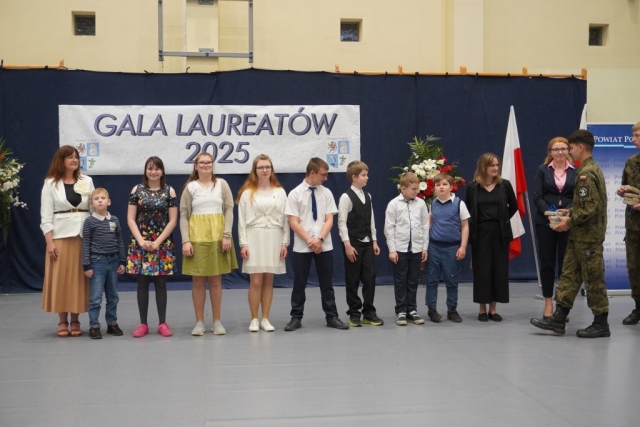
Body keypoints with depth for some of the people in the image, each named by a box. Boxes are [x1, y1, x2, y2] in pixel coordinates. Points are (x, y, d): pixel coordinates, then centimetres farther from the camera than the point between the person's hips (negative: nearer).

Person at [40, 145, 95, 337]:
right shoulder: (50, 183, 1)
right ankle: (62, 322, 10)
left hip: (84, 236, 2)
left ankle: (75, 322, 12)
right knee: (60, 279, 1)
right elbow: (46, 216, -1)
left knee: (79, 278, 4)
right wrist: (50, 242, -9)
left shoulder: (87, 181, 7)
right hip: (60, 236, -2)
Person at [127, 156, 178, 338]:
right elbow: (130, 219, 1)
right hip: (140, 243, 1)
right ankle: (143, 323, 11)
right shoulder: (137, 190, 3)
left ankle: (162, 323, 10)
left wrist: (158, 241, -10)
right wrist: (141, 241, -11)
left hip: (163, 244, -1)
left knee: (160, 283, 3)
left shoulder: (169, 191, 2)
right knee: (142, 284, 4)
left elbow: (172, 221, -2)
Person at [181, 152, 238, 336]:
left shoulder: (222, 184, 6)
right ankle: (199, 322, 11)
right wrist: (185, 241, -9)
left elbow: (229, 210, 2)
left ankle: (217, 321, 14)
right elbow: (184, 216, 0)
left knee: (216, 280, 6)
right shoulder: (190, 187, 3)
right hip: (197, 237, -1)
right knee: (198, 281, 2)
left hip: (217, 236, 1)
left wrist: (226, 235, -8)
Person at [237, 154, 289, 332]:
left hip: (274, 239, 2)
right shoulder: (247, 193, 1)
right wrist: (243, 244, -7)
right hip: (254, 238, -2)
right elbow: (242, 220, 0)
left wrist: (285, 242, 1)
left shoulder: (280, 192, 7)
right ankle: (254, 319, 7)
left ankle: (265, 319, 13)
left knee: (268, 281, 6)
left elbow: (285, 219, 7)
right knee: (255, 281, -4)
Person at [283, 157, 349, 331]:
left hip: (324, 246, 2)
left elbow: (329, 220, 0)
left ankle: (332, 317, 18)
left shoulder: (326, 193, 3)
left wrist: (320, 239, -14)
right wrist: (309, 241, -15)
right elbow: (293, 222, -8)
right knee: (299, 284, 6)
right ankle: (296, 317, 17)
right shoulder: (295, 194, -5)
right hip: (302, 247, -2)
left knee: (326, 283, 9)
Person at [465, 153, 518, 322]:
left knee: (498, 270, 4)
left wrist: (503, 220, 7)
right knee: (481, 270, 1)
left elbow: (513, 206, 13)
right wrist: (472, 229, 0)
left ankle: (493, 309, 13)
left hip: (500, 233, 1)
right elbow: (467, 211, 5)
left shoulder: (505, 185, 2)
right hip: (480, 233, -1)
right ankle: (482, 309, 11)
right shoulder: (473, 187, -1)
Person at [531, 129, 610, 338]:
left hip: (588, 235, -10)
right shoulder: (591, 169, 13)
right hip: (581, 234, 10)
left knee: (593, 278, -1)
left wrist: (569, 222, -14)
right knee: (569, 274, 9)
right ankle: (558, 319, 12)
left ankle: (601, 324, 8)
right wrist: (571, 212, 11)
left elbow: (591, 208, -23)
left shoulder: (586, 173, -18)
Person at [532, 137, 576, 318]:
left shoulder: (575, 171, 4)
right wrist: (549, 213, -17)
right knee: (547, 262, 4)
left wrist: (567, 212, -19)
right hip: (545, 222, 0)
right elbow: (536, 196, -3)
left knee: (565, 263, 3)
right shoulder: (542, 170, 4)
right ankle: (548, 303, 13)